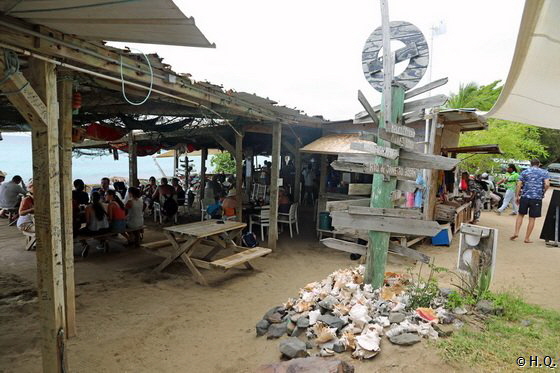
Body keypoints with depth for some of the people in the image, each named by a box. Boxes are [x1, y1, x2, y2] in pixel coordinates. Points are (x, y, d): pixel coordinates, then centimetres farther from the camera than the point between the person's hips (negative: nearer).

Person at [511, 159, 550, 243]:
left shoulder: (525, 172, 7)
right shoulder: (544, 172, 5)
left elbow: (519, 185, 0)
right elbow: (547, 184, -10)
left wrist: (517, 196, 5)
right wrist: (542, 193, 6)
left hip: (525, 196, 1)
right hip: (537, 198, -1)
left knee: (520, 214, 16)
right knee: (532, 218, 4)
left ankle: (516, 232, 4)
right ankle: (527, 238, 7)